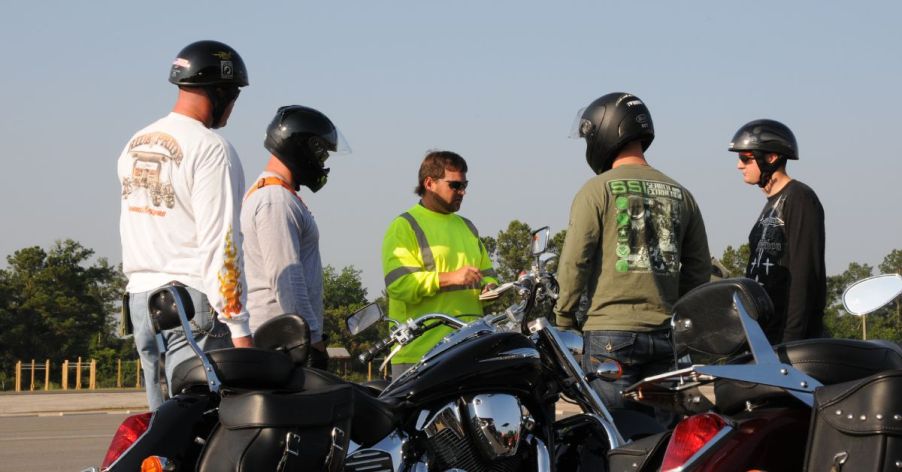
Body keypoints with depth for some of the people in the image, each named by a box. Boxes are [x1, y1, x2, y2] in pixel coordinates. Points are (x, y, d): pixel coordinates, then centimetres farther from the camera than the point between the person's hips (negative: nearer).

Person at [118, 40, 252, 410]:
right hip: (193, 301, -8)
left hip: (138, 296, 8)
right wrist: (239, 328, -16)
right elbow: (219, 243, -16)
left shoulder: (135, 145, 15)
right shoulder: (211, 148, -10)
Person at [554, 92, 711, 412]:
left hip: (610, 333, -5)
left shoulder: (597, 190, -4)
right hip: (665, 335, 5)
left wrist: (564, 317, 3)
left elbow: (574, 260, -8)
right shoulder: (680, 195, 13)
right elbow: (699, 269, 14)